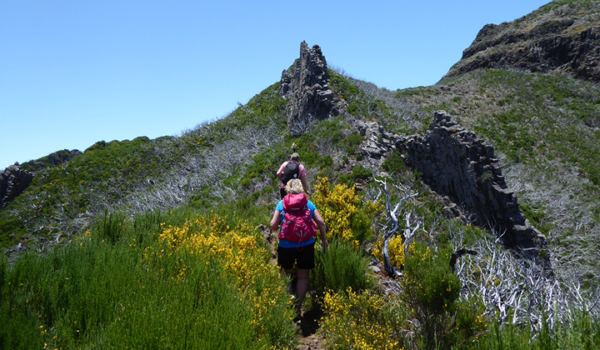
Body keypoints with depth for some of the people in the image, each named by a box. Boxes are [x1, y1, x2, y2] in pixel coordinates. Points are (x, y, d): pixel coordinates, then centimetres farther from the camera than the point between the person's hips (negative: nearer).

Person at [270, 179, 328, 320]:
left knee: (286, 275, 16)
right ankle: (298, 308, 14)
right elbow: (320, 222, -1)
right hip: (306, 244, 1)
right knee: (303, 277, 12)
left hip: (286, 245, -1)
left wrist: (278, 226, 19)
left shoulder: (282, 203, 3)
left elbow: (273, 225, -3)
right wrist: (324, 240, 7)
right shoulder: (309, 203, 6)